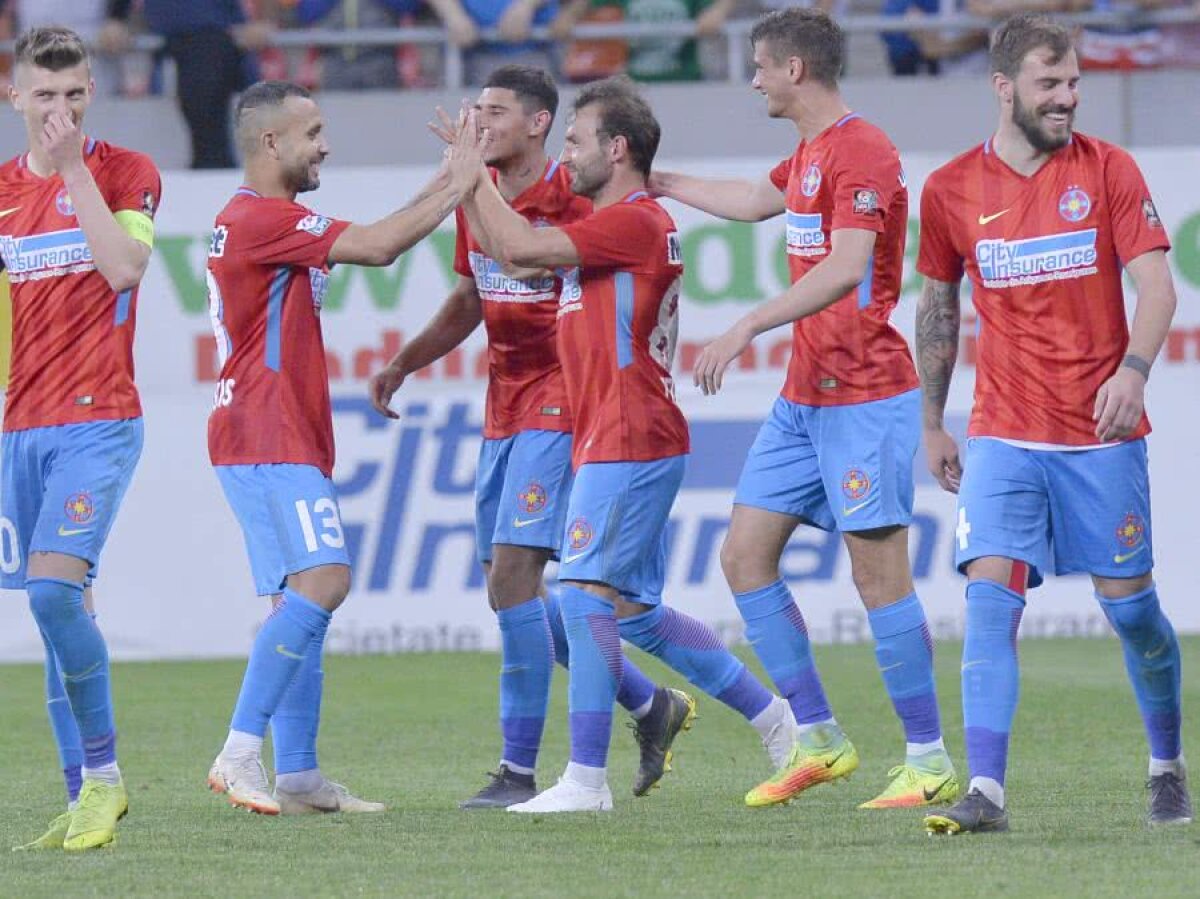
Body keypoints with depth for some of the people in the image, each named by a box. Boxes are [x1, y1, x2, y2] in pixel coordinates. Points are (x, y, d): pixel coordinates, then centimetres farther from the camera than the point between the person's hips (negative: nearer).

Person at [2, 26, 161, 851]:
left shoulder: (125, 172, -2)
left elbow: (124, 267, -19)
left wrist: (76, 166, -17)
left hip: (98, 420, -5)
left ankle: (102, 773, -10)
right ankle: (87, 796, 9)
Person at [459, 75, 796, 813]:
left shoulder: (635, 222, -13)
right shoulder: (611, 226, 20)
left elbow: (519, 247, -18)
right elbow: (508, 251, 26)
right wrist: (469, 177, 19)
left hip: (627, 443, -11)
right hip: (618, 444, 11)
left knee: (588, 597, -12)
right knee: (637, 612, 15)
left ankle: (587, 779, -13)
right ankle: (771, 713, 23)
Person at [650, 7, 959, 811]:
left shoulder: (862, 153, -15)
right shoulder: (810, 154, 14)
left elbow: (845, 267, -28)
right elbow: (755, 201, 37)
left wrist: (748, 329, -32)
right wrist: (659, 181, 46)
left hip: (866, 397, -10)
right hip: (805, 398, 10)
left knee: (878, 570, -8)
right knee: (745, 556, 6)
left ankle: (930, 762, -3)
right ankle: (819, 740, 11)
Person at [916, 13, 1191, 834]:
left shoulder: (1108, 171, -1)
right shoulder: (951, 190, 3)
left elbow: (1156, 285, -6)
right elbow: (938, 304, 16)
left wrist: (1133, 370, -25)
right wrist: (932, 423, 18)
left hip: (1101, 431, -1)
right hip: (1003, 434, 1)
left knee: (1129, 603, 5)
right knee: (990, 596, -14)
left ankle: (1168, 766, 27)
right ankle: (986, 791, -19)